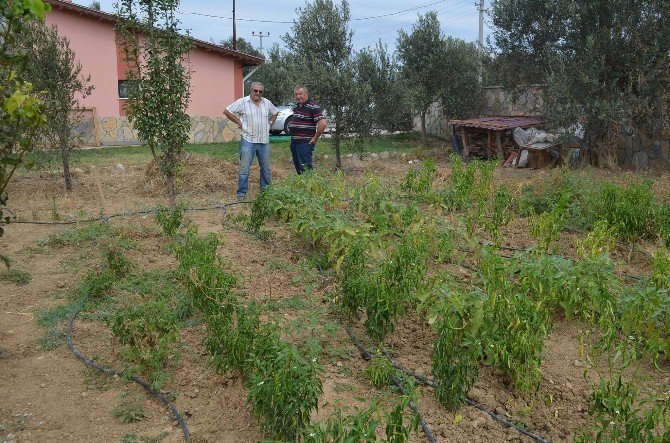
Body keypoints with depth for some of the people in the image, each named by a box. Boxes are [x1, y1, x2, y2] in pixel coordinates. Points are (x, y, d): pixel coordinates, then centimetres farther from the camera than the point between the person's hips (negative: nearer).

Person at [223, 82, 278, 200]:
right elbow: (226, 111, -3)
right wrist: (239, 122, -5)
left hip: (264, 141, 5)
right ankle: (241, 193, 3)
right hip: (248, 140, -4)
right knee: (244, 169, -5)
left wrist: (269, 123, 11)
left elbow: (275, 113, 26)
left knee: (266, 168, 11)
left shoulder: (267, 103, 8)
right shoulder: (242, 102, -5)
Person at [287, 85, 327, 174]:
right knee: (298, 168, 13)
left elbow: (322, 124, -22)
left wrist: (315, 139, -16)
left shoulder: (312, 107, -14)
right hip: (294, 142, 9)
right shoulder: (296, 107, 14)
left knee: (305, 168, -8)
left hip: (305, 143, -9)